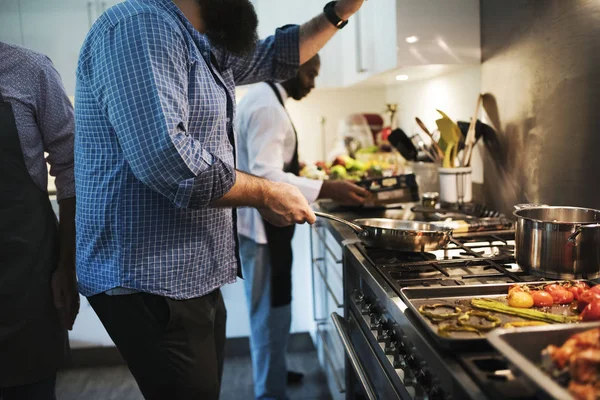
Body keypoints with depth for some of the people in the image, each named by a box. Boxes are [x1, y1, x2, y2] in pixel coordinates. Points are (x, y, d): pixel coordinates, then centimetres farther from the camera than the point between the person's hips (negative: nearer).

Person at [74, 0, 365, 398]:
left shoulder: (206, 44, 13)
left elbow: (274, 56, 29)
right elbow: (164, 156, -29)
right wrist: (266, 194, -16)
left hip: (195, 276, 10)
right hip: (151, 283, -10)